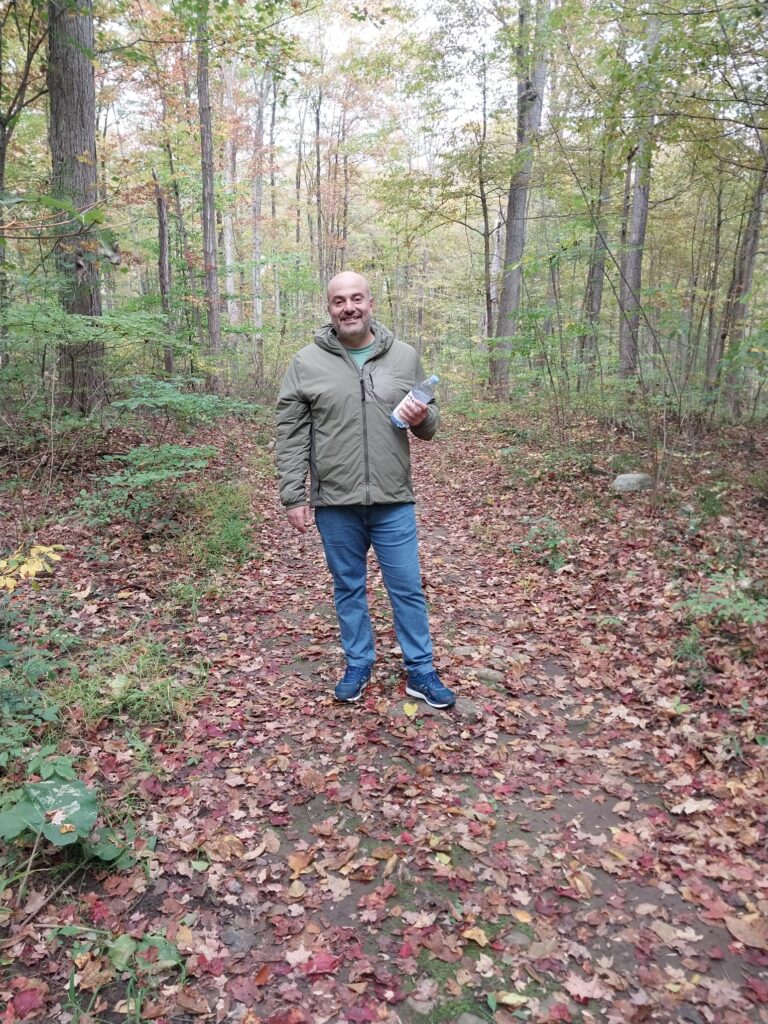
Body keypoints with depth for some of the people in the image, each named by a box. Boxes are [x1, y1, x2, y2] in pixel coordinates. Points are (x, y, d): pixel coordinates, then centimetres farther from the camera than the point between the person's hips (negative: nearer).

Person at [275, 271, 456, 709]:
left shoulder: (404, 357, 4)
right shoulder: (307, 362, -1)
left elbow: (429, 425, 12)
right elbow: (291, 436, -1)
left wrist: (425, 419, -12)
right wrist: (293, 497, -5)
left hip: (393, 500, 1)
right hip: (335, 502, 0)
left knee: (408, 588, 7)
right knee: (349, 588, 13)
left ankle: (421, 671, 23)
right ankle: (359, 664, 31)